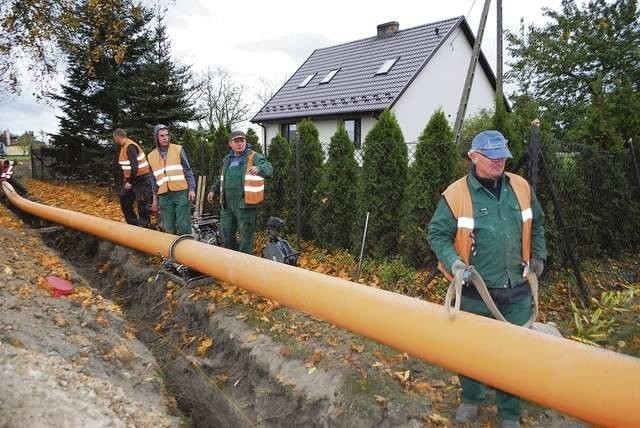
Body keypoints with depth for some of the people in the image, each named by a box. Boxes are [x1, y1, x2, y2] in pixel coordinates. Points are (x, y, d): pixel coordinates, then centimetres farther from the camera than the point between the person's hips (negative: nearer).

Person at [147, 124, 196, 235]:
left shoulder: (178, 149, 3)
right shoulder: (151, 156, 12)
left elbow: (187, 170, 3)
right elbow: (154, 179, 17)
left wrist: (191, 189, -4)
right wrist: (155, 198, 15)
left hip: (181, 193, -3)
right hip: (164, 196, 3)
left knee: (183, 225, -5)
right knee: (168, 228, 4)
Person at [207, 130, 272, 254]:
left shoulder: (254, 157, -7)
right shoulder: (227, 159, 14)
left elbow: (268, 168, -26)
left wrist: (258, 168, -46)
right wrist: (213, 189, 27)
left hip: (245, 204, -7)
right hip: (227, 204, 7)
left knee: (246, 237, 1)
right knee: (226, 236, 16)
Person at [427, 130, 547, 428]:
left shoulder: (521, 187, 1)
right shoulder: (456, 194, -12)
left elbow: (536, 224, 17)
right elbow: (437, 234, -7)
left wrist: (537, 256, 15)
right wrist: (453, 261, -21)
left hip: (516, 290, 3)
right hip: (475, 292, -3)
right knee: (472, 348, 15)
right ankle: (471, 398, 40)